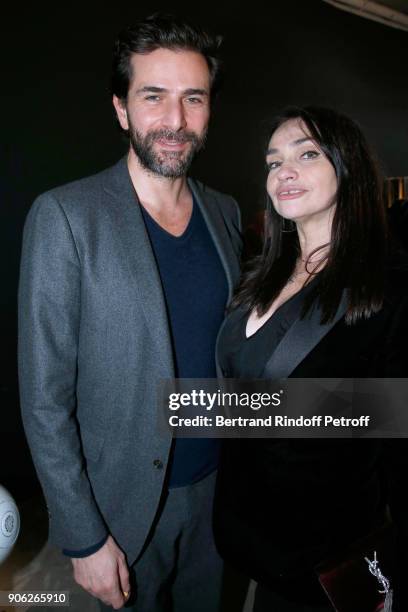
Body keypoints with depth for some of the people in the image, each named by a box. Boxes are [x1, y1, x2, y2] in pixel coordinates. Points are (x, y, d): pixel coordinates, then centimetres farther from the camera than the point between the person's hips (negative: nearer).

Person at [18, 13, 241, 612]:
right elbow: (44, 396, -17)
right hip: (125, 497, -4)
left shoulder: (225, 212, -1)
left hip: (216, 483, 5)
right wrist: (84, 537, -14)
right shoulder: (65, 215, -18)